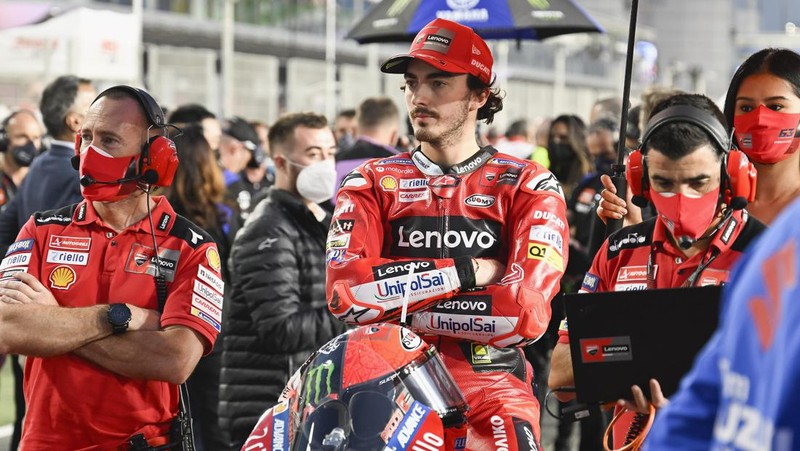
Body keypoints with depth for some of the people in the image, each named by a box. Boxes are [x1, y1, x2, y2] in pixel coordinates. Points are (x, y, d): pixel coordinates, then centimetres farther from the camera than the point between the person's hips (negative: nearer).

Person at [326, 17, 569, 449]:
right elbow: (344, 291, -7)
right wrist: (465, 271, -7)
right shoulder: (371, 183, 11)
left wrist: (394, 305, -7)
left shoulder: (528, 186, 6)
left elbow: (527, 313, -10)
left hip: (493, 388, -1)